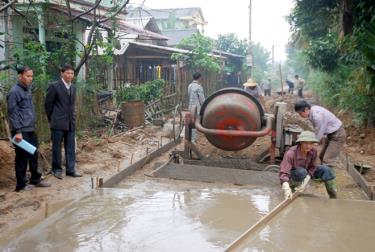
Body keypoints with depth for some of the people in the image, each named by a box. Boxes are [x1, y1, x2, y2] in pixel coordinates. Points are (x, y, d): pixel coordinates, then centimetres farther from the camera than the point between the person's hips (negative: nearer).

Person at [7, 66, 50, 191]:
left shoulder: (28, 89, 12)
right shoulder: (14, 91, -12)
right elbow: (12, 113, -15)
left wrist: (33, 125, 16)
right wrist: (17, 131, -18)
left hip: (31, 129, 8)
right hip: (21, 131, -8)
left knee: (34, 155, 14)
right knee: (22, 157, 1)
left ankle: (35, 179, 26)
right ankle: (21, 184, 12)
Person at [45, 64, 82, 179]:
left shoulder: (73, 88, 11)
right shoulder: (54, 86, -8)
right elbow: (48, 104, -3)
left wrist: (72, 117, 14)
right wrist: (52, 120, 3)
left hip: (71, 122, 6)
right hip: (58, 123, -5)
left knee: (71, 147, 7)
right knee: (57, 147, 5)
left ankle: (70, 169, 14)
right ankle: (57, 169, 16)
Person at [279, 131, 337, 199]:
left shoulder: (313, 152, -19)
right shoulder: (291, 153, -34)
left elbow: (312, 167, -15)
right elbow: (283, 173, -42)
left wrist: (306, 181, -34)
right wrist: (286, 189, -57)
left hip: (304, 175, 5)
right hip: (291, 176, -5)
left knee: (325, 169, -14)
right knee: (302, 172, -36)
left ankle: (334, 197, -2)